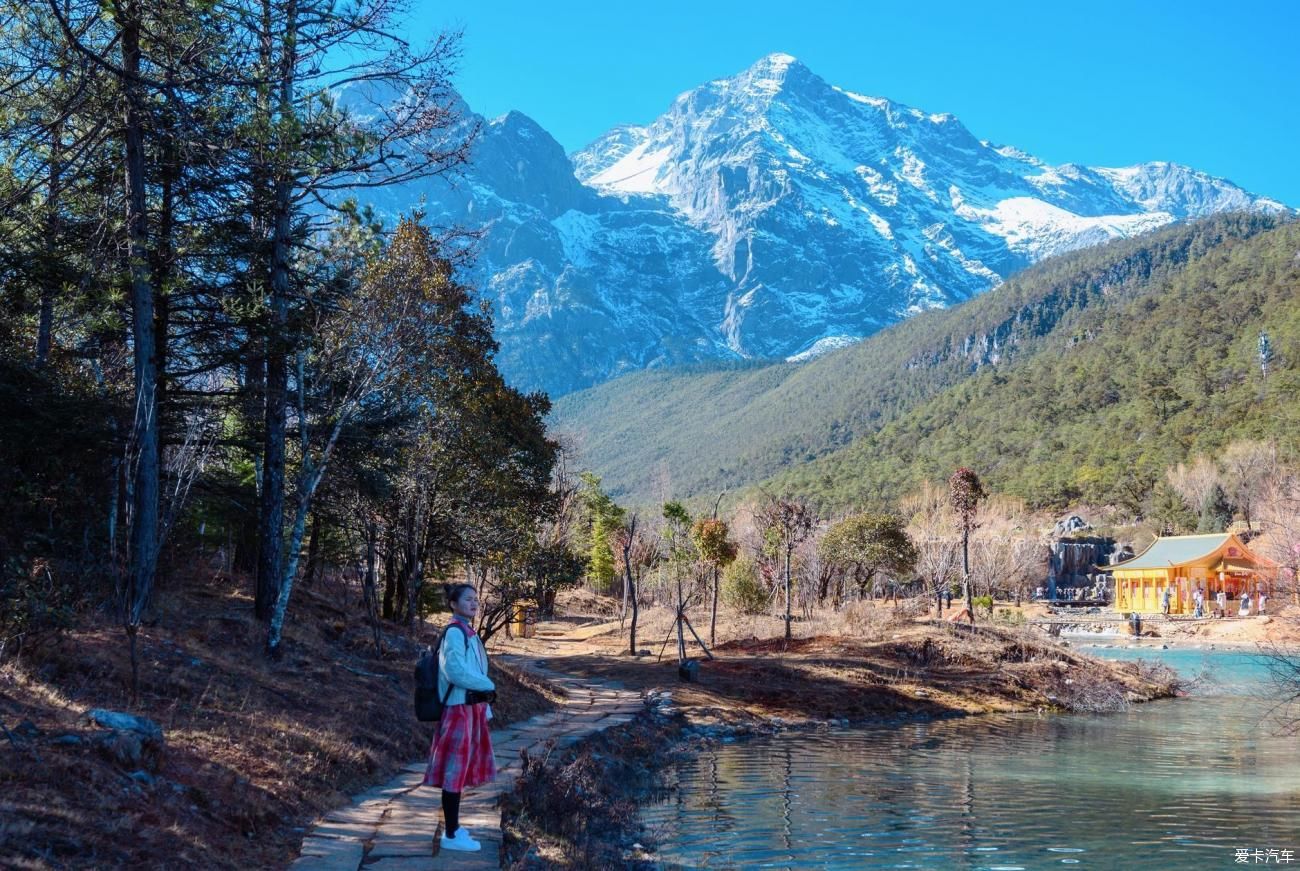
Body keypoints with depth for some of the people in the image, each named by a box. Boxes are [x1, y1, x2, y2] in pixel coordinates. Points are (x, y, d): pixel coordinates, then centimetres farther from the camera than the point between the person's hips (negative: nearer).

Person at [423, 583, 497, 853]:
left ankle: (452, 826, 24)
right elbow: (455, 671, -22)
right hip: (459, 709, -9)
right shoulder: (454, 632, -14)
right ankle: (451, 835, 0)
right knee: (455, 769, -5)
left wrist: (484, 706, 14)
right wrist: (489, 686, -10)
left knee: (461, 768, 15)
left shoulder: (469, 632, 14)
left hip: (471, 707, 9)